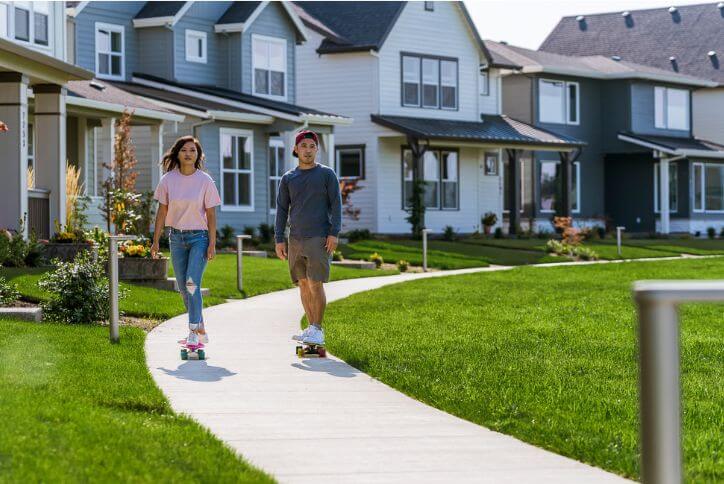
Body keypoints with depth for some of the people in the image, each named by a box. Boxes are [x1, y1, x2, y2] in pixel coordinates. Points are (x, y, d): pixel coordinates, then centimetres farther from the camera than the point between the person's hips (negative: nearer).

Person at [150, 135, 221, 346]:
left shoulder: (205, 180, -6)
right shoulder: (168, 179, 1)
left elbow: (211, 215, -4)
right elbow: (162, 212, 6)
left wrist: (212, 244, -9)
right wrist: (156, 241, 3)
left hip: (199, 236, -4)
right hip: (176, 237, 4)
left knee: (192, 283, -17)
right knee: (183, 287, 7)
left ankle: (194, 331, -16)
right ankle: (201, 330, 21)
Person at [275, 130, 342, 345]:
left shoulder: (327, 174, 2)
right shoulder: (288, 178, 11)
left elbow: (336, 205, -2)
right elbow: (282, 210, 11)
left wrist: (334, 233, -12)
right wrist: (279, 240, 4)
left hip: (319, 239, -4)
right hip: (296, 239, 4)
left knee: (315, 284, -12)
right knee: (303, 284, 6)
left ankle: (317, 330, -10)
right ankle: (311, 328, 12)